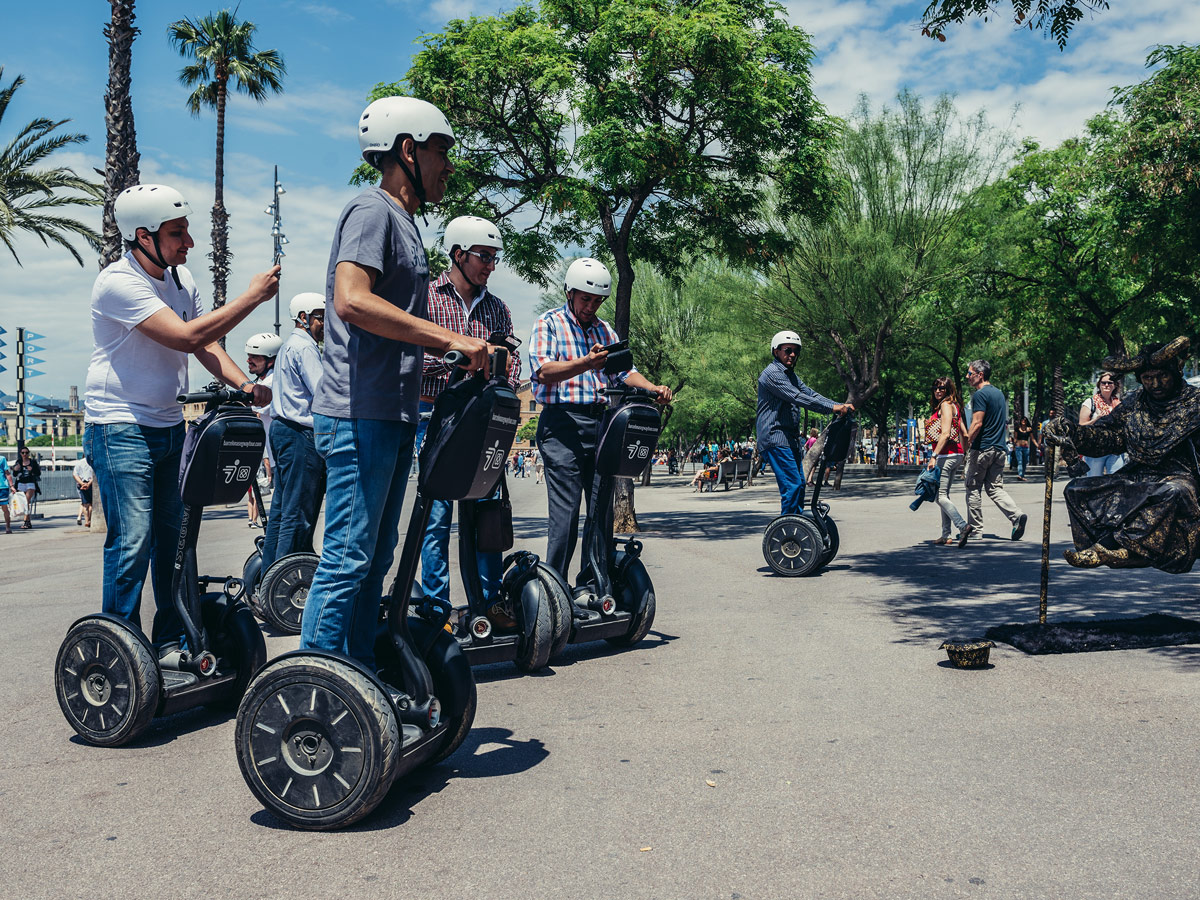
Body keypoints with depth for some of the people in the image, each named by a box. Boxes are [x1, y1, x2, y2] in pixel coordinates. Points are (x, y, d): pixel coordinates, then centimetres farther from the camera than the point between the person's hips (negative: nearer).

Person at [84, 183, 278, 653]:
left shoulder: (181, 277, 7)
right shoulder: (118, 283, -18)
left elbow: (205, 345, 12)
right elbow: (187, 336, -26)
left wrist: (243, 382, -6)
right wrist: (251, 297, -21)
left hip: (169, 425, 7)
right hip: (121, 428, -7)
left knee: (174, 535, 9)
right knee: (132, 541, -9)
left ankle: (171, 640, 20)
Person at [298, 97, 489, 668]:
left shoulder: (404, 222, 21)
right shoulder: (372, 211, -8)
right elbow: (351, 300, -24)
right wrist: (451, 339, -24)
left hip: (393, 416, 10)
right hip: (360, 414, -10)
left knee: (376, 556, 14)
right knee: (348, 557, -7)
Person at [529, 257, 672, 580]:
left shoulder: (604, 330, 22)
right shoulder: (549, 322, 4)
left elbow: (624, 371, 13)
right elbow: (543, 371, -12)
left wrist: (652, 388, -9)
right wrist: (586, 364, -29)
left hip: (600, 423, 6)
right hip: (562, 422, -6)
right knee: (566, 512, -11)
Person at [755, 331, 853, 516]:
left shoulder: (790, 375, 20)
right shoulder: (772, 373, -12)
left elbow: (810, 394, 12)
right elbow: (797, 398, -22)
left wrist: (840, 406, -2)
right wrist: (832, 408, -25)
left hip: (790, 439, 10)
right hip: (775, 439, -10)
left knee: (799, 484, 12)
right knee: (792, 485, -14)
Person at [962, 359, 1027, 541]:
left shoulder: (980, 394, -13)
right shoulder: (999, 393, 15)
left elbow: (977, 424, -19)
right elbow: (1005, 424, 20)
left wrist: (966, 445, -13)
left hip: (981, 449, -8)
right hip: (999, 449, 8)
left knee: (974, 489, 3)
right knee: (995, 488, 9)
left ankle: (975, 529, 7)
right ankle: (1017, 515, -11)